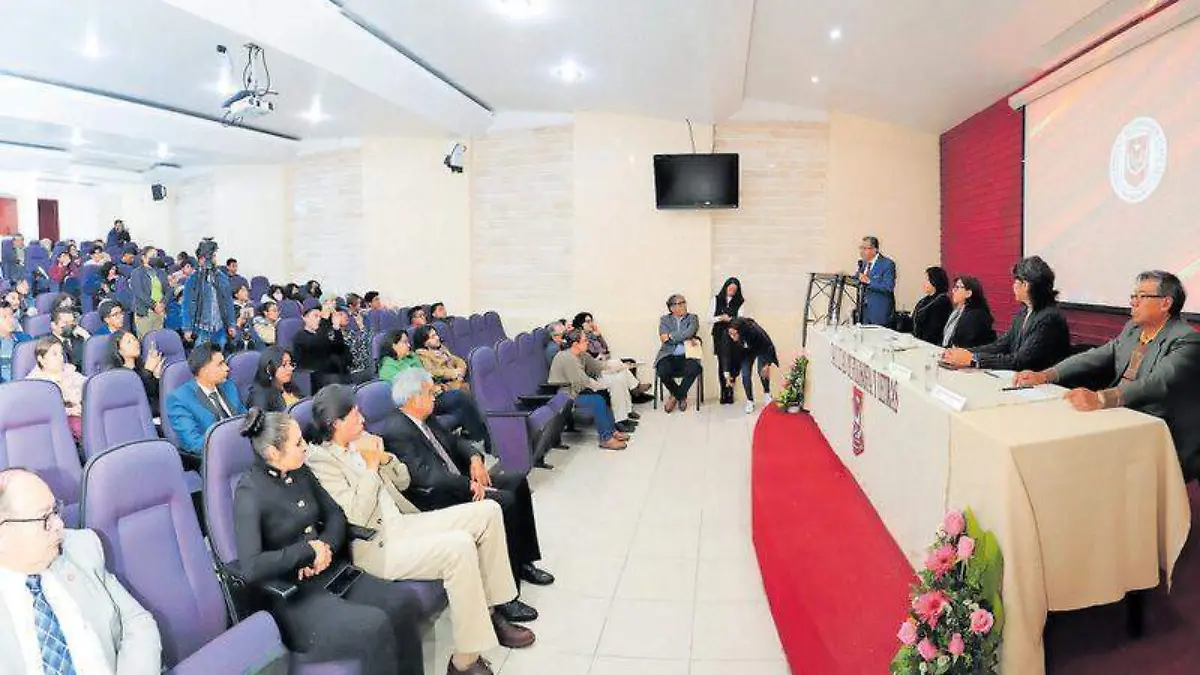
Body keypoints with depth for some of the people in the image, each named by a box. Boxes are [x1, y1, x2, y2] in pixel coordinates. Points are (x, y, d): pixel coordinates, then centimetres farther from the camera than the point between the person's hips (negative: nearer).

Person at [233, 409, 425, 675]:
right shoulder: (250, 492, -15)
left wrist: (326, 547, -8)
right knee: (374, 625, -29)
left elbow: (335, 515, 13)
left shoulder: (300, 472, 6)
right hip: (291, 592, -6)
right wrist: (309, 548, -17)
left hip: (329, 571, 7)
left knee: (404, 604, -17)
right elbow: (250, 568, -24)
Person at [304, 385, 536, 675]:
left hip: (403, 523, 9)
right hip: (377, 545, -9)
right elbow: (356, 517, -18)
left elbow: (402, 482, 17)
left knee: (488, 511, -4)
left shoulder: (358, 443, 13)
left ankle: (489, 611, 5)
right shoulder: (320, 459, -11)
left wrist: (384, 457, -1)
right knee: (460, 547, -32)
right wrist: (370, 465, -14)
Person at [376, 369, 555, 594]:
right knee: (505, 501, -23)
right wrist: (469, 485, -24)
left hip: (459, 478, 10)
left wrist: (475, 458, 0)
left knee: (517, 482, 4)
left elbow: (454, 441, 20)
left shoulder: (425, 419, 9)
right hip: (436, 498, -10)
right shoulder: (395, 431, -20)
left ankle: (523, 562, 13)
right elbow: (426, 475, -27)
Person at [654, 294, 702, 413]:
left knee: (694, 368, -33)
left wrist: (670, 336, -10)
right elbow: (664, 339, -4)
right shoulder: (665, 319, 13)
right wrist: (685, 339, -8)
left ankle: (675, 396, -4)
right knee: (662, 371, -32)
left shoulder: (692, 318, 12)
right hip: (668, 355, 0)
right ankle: (681, 396, 0)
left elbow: (689, 333, -9)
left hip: (687, 356, 0)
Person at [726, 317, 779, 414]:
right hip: (746, 353, 3)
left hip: (761, 350, -3)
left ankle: (767, 393, 14)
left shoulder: (754, 331, -42)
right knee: (745, 375, -8)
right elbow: (732, 355, -18)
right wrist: (731, 374, -15)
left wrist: (767, 364, -27)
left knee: (762, 372, -14)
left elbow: (768, 345, -27)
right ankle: (750, 401, 8)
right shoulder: (731, 338, -32)